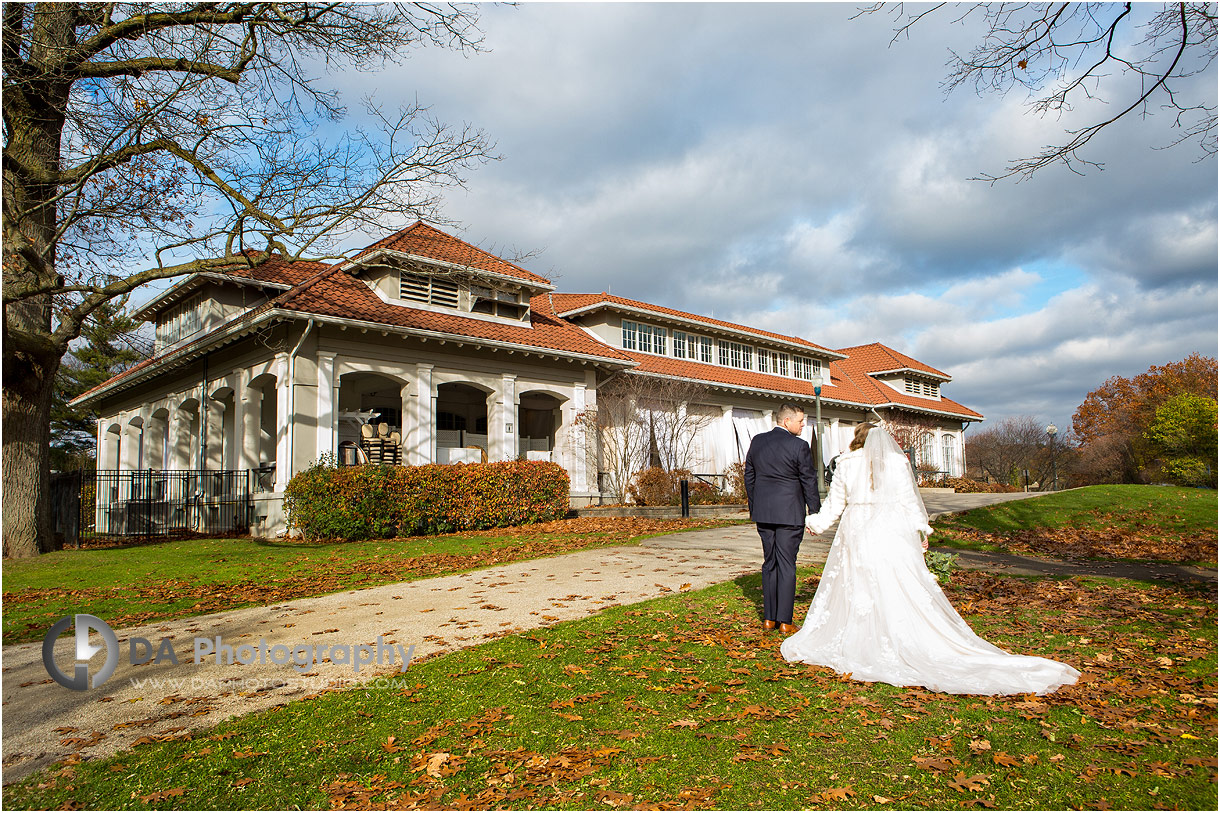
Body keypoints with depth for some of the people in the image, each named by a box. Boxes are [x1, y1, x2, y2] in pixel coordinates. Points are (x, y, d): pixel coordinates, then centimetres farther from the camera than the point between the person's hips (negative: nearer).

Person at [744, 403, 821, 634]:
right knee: (787, 565, 2)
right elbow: (809, 482, -7)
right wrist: (815, 514, 1)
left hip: (763, 513, 5)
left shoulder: (757, 441, 6)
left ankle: (769, 618, 18)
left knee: (769, 564, 13)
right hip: (789, 513, -5)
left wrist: (753, 508, 20)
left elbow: (749, 476, 12)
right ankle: (785, 621, 6)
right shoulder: (799, 446, -11)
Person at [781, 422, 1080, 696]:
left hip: (857, 533, 1)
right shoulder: (897, 461, 3)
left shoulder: (847, 463, 5)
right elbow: (909, 499, 0)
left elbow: (835, 501, 10)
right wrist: (921, 530, 9)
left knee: (853, 588, 8)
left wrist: (816, 522, 25)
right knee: (904, 591, 1)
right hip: (892, 534, -1)